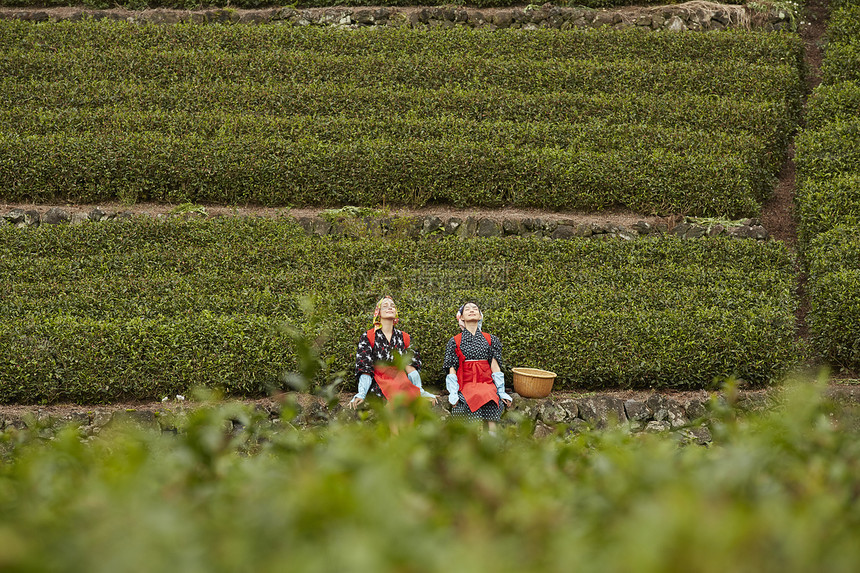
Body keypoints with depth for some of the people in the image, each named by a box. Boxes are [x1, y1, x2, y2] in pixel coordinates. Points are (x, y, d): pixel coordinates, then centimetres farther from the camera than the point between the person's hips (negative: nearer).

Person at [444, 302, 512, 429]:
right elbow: (452, 369, 5)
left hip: (486, 382, 1)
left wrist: (501, 391, -1)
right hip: (465, 383, -1)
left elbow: (495, 366, 10)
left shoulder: (490, 340, 17)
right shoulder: (455, 341, 12)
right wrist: (453, 393, -8)